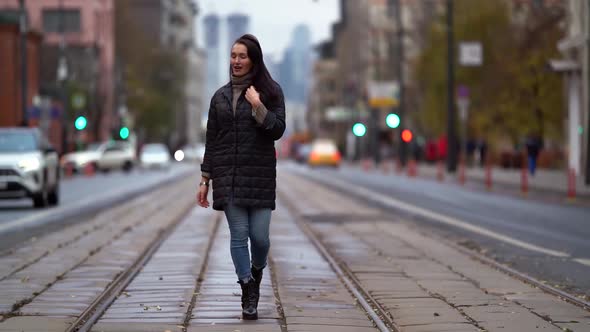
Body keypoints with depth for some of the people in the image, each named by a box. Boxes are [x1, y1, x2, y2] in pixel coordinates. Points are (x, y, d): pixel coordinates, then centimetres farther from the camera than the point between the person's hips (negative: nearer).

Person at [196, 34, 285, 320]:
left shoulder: (270, 92, 3)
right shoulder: (221, 96, 11)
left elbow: (277, 130, -5)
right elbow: (211, 140, 12)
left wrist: (258, 107, -17)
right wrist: (205, 179, 10)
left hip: (259, 176, -2)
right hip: (228, 177, 2)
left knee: (259, 235, -4)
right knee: (238, 235, -5)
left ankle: (256, 272, 27)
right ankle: (248, 294, 2)